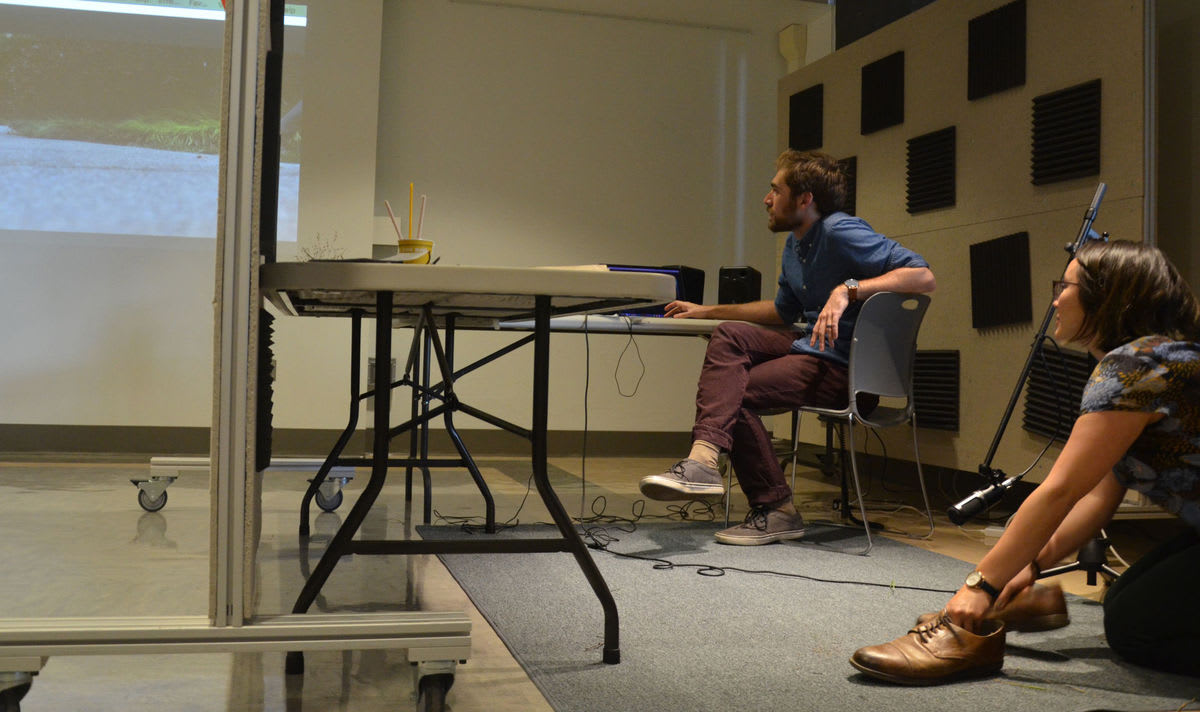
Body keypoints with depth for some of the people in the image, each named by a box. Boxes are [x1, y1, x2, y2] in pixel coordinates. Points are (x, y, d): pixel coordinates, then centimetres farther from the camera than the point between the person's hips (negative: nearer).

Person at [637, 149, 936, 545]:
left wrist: (848, 289, -30)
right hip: (811, 349, 9)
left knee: (735, 392, -17)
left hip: (843, 368, -9)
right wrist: (706, 311, 30)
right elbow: (783, 311, 31)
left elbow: (922, 276, -22)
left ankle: (776, 509, -10)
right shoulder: (795, 244, 17)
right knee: (728, 336, -11)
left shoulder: (840, 232, -14)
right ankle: (703, 459, -24)